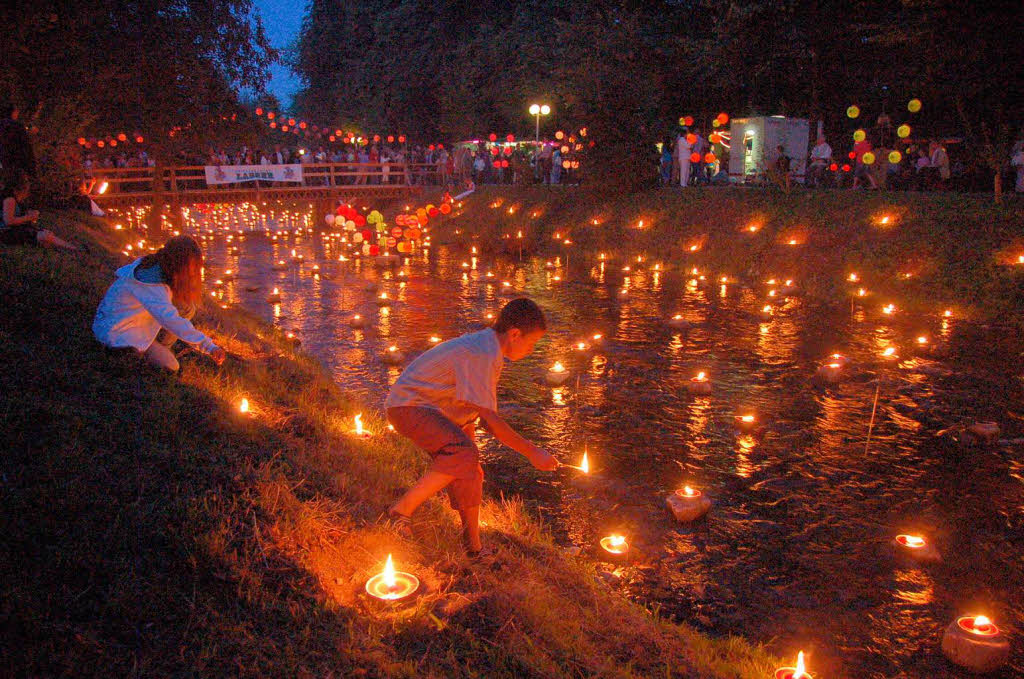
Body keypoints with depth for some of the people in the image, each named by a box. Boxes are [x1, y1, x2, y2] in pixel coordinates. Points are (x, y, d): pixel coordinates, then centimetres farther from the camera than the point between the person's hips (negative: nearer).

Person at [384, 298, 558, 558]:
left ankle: (474, 549, 22)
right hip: (409, 406, -11)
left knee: (469, 474, 10)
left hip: (433, 409, 11)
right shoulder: (481, 356, -26)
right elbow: (491, 420, -27)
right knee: (464, 454, -32)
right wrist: (533, 453, -20)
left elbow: (473, 407, 17)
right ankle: (402, 509, -21)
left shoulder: (489, 349, 7)